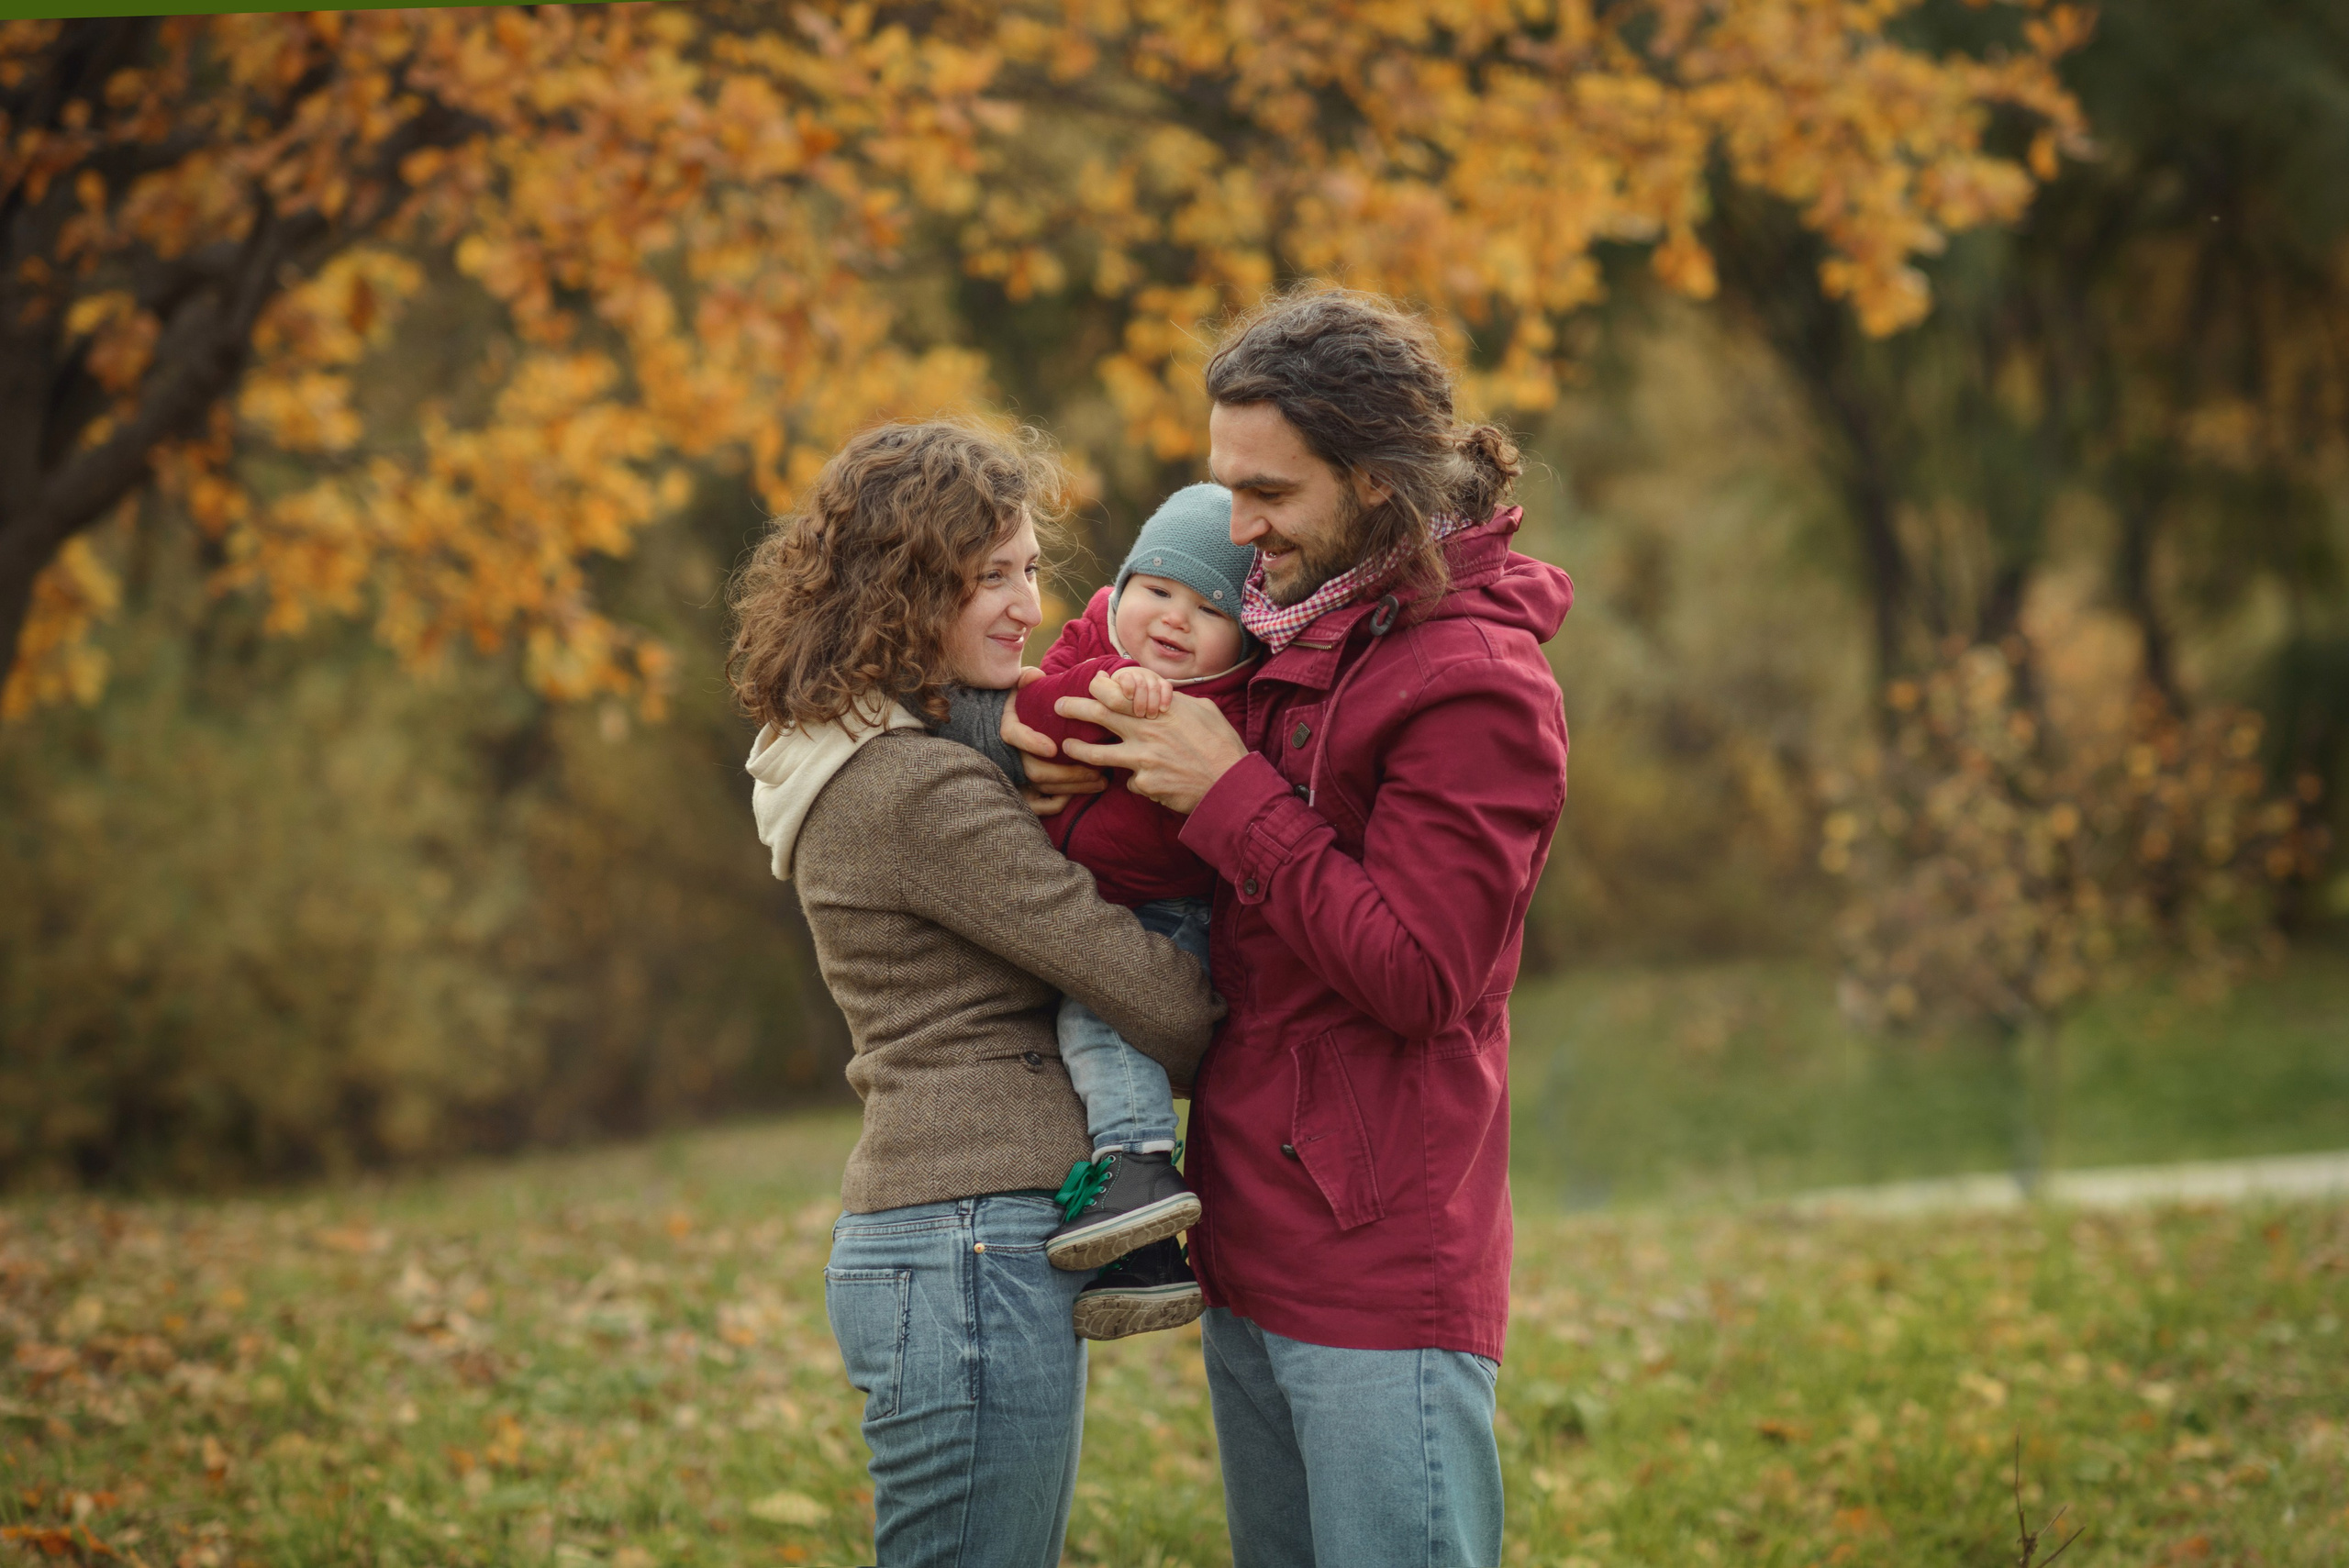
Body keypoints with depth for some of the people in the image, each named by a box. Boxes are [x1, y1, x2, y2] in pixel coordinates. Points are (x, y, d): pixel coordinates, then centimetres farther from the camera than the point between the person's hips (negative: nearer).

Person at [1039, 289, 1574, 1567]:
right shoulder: (1293, 641, 13)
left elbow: (1417, 978, -18)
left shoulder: (1475, 683, -13)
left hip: (1384, 1282, -9)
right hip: (1254, 1267, 9)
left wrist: (1231, 796, -15)